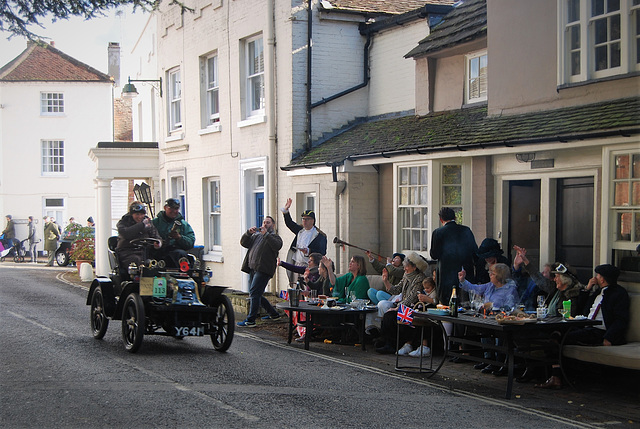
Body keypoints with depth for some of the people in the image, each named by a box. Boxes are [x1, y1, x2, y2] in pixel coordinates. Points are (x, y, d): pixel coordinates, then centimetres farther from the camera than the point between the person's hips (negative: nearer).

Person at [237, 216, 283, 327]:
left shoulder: (274, 237, 6)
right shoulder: (257, 236, 25)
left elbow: (277, 246, -17)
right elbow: (243, 243, 14)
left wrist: (266, 234, -21)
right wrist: (248, 233, -2)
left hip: (263, 269, -8)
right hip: (253, 268, 8)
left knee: (254, 292, -16)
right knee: (255, 295, 12)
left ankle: (250, 320, -15)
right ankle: (274, 314, 24)